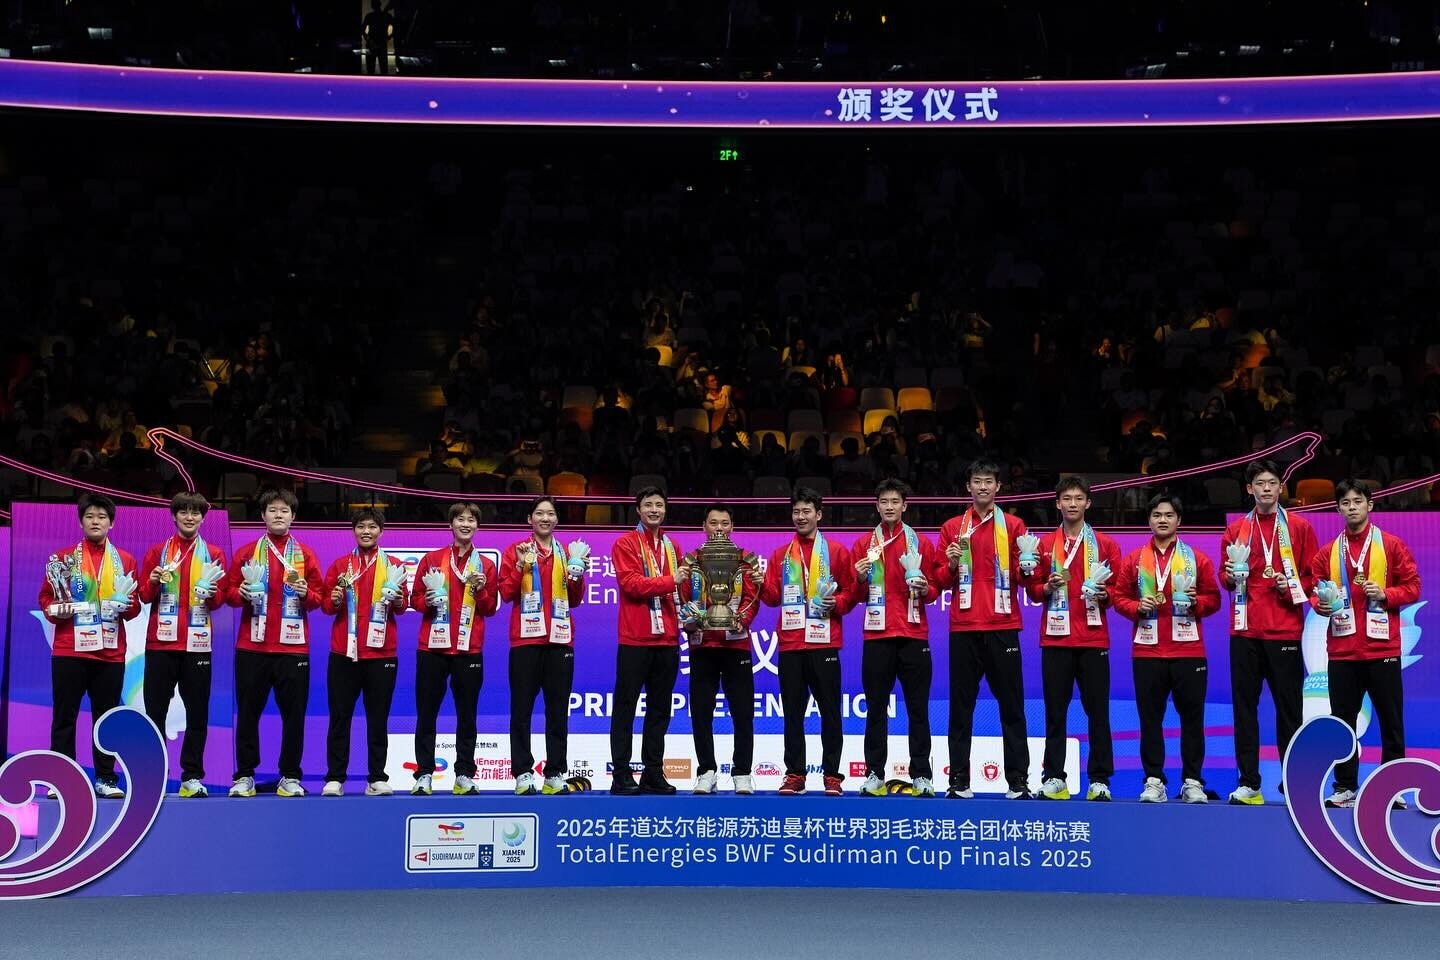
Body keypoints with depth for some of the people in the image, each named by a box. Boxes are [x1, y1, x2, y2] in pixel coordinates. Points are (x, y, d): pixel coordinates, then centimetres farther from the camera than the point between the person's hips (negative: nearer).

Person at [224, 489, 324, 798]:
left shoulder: (305, 554, 9)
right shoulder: (246, 552, 9)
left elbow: (318, 597, 7)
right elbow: (229, 592, 7)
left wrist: (306, 594, -14)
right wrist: (241, 593, -14)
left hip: (293, 647, 0)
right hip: (252, 645, 0)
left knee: (294, 712, 0)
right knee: (248, 711, 4)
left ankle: (290, 776, 8)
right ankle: (244, 775, 12)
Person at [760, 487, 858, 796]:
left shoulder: (837, 552, 7)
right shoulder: (781, 555, 15)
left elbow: (851, 591, 5)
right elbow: (773, 596, 10)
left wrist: (837, 603, -14)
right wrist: (762, 582, -9)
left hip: (824, 643, -3)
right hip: (790, 644, 3)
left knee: (830, 711, 0)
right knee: (793, 712, 5)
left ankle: (832, 775, 6)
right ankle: (794, 774, 11)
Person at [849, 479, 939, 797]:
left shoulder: (922, 543, 9)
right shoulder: (864, 544, 9)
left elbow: (934, 590, 10)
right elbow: (857, 596, 8)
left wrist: (925, 589, -11)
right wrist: (860, 580, -13)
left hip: (914, 635, 0)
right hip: (877, 636, 0)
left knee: (918, 709, 1)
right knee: (876, 708, 3)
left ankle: (922, 775, 5)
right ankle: (874, 774, 8)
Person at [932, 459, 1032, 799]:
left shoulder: (1013, 525, 7)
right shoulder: (952, 527, 10)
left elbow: (1020, 575, 5)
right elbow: (939, 579, 9)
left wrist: (1025, 567, -16)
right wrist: (951, 564, -10)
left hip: (1003, 627, -1)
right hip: (963, 628, 1)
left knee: (1011, 705, 1)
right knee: (961, 706, 3)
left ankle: (1018, 780, 5)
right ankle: (959, 780, 7)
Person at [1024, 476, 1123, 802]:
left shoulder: (1105, 545, 8)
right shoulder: (1044, 544, 10)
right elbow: (1032, 588, 10)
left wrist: (1105, 594, -12)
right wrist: (1047, 587, -10)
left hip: (1094, 639, -1)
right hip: (1055, 638, 1)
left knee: (1098, 710, -1)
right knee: (1055, 710, 2)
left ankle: (1100, 780, 4)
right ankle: (1053, 778, 7)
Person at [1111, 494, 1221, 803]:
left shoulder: (1197, 559, 7)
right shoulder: (1133, 559, 8)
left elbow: (1213, 598, 7)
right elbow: (1118, 595, 8)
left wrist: (1197, 602, -13)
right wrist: (1137, 607, -11)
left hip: (1188, 651, 0)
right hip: (1147, 651, 1)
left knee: (1192, 717, 2)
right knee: (1150, 717, 2)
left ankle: (1193, 782, 9)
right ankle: (1154, 781, 8)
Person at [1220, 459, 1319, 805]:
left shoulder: (1299, 527, 6)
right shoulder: (1236, 530, 11)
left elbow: (1312, 575, 6)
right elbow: (1224, 577, 15)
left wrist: (1291, 586, -11)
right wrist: (1230, 576, -6)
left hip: (1285, 630, -2)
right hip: (1245, 631, 2)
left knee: (1289, 708, 0)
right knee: (1244, 706, 1)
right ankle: (1249, 783, 6)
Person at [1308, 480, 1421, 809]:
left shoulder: (1391, 545, 3)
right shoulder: (1327, 552, 10)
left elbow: (1412, 587, 2)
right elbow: (1315, 591, 12)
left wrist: (1385, 594, -14)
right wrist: (1321, 603, -9)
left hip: (1382, 648, -2)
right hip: (1342, 650, 2)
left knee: (1391, 720, 2)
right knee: (1342, 720, 4)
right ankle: (1345, 787, 12)